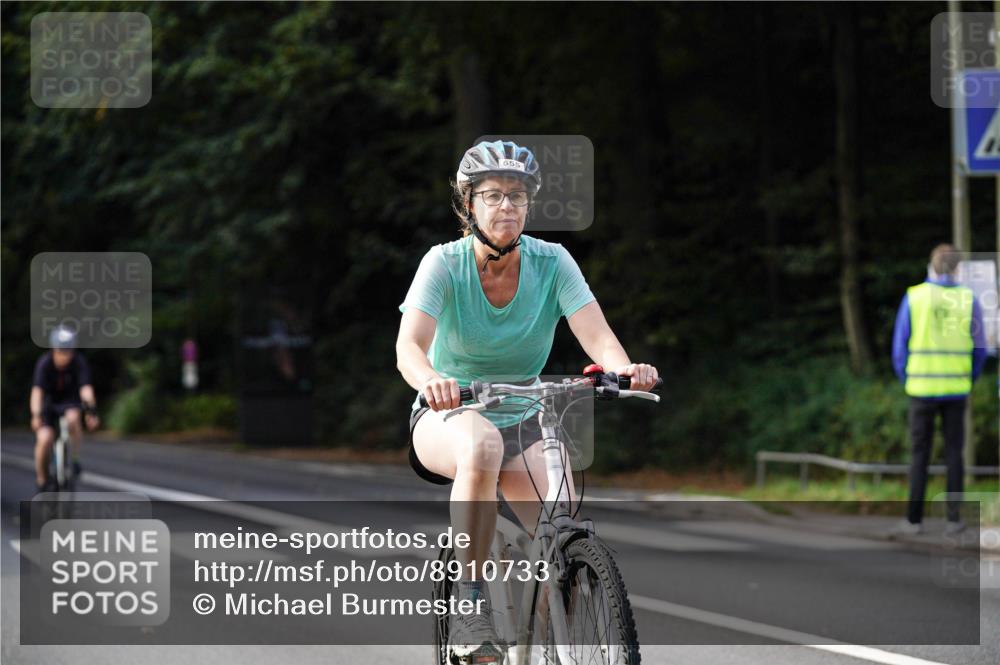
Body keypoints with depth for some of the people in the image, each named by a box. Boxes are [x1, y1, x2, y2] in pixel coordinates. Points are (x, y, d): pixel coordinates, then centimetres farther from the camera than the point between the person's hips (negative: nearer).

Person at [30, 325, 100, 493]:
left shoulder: (79, 362, -23)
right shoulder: (44, 363, -26)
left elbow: (86, 388, -34)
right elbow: (37, 391, -37)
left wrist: (91, 411, -51)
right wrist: (36, 415, -53)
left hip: (70, 401, 1)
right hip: (48, 403, -1)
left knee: (72, 418, -35)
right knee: (44, 439, -23)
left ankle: (75, 459, -14)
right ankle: (42, 480, -1)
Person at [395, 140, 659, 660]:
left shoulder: (551, 262, -9)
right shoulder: (445, 264, -14)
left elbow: (596, 335, -21)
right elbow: (408, 346, -28)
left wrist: (624, 367, -45)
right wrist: (430, 379, -52)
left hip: (524, 424, 3)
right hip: (448, 421, -2)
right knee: (482, 442, -39)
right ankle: (469, 600, -30)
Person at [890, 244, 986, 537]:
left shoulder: (913, 298, -5)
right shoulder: (968, 300, -2)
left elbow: (900, 347, -3)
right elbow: (979, 350, 1)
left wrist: (906, 381, 10)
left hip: (922, 389, -1)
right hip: (956, 390, 1)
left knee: (920, 455, 6)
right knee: (954, 454, 9)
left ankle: (914, 520, 5)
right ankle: (954, 519, 8)